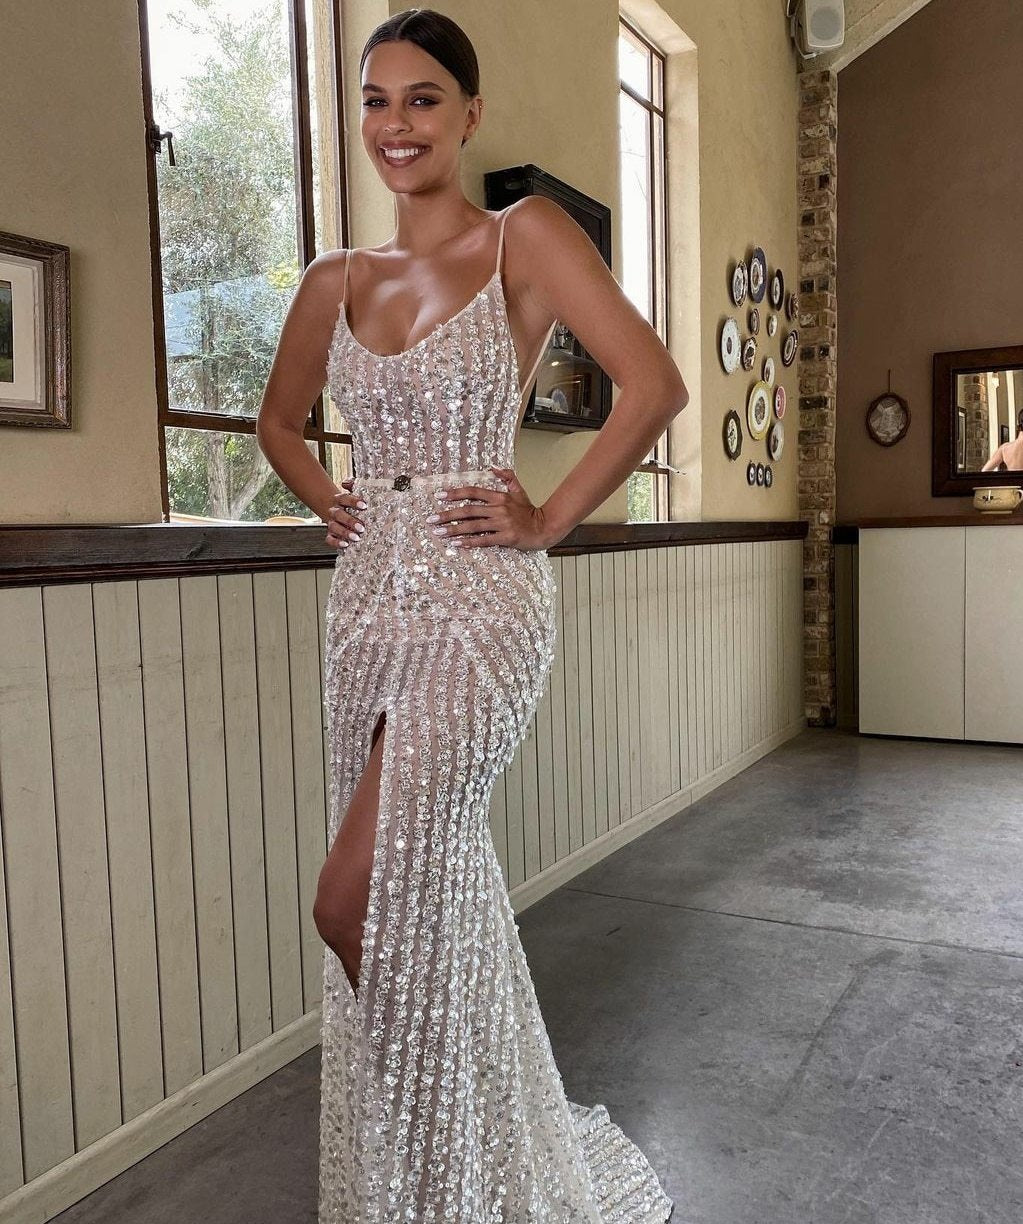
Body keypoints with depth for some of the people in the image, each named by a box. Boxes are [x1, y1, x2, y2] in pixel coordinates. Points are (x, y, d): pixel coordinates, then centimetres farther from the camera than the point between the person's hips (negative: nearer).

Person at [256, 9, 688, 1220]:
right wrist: (329, 501, 11)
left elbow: (654, 386, -11)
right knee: (423, 889, 14)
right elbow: (279, 418, 28)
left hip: (479, 601, -5)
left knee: (356, 901, -10)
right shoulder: (334, 282, 13)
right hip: (368, 599, 6)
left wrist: (551, 518, -10)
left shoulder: (525, 238, -2)